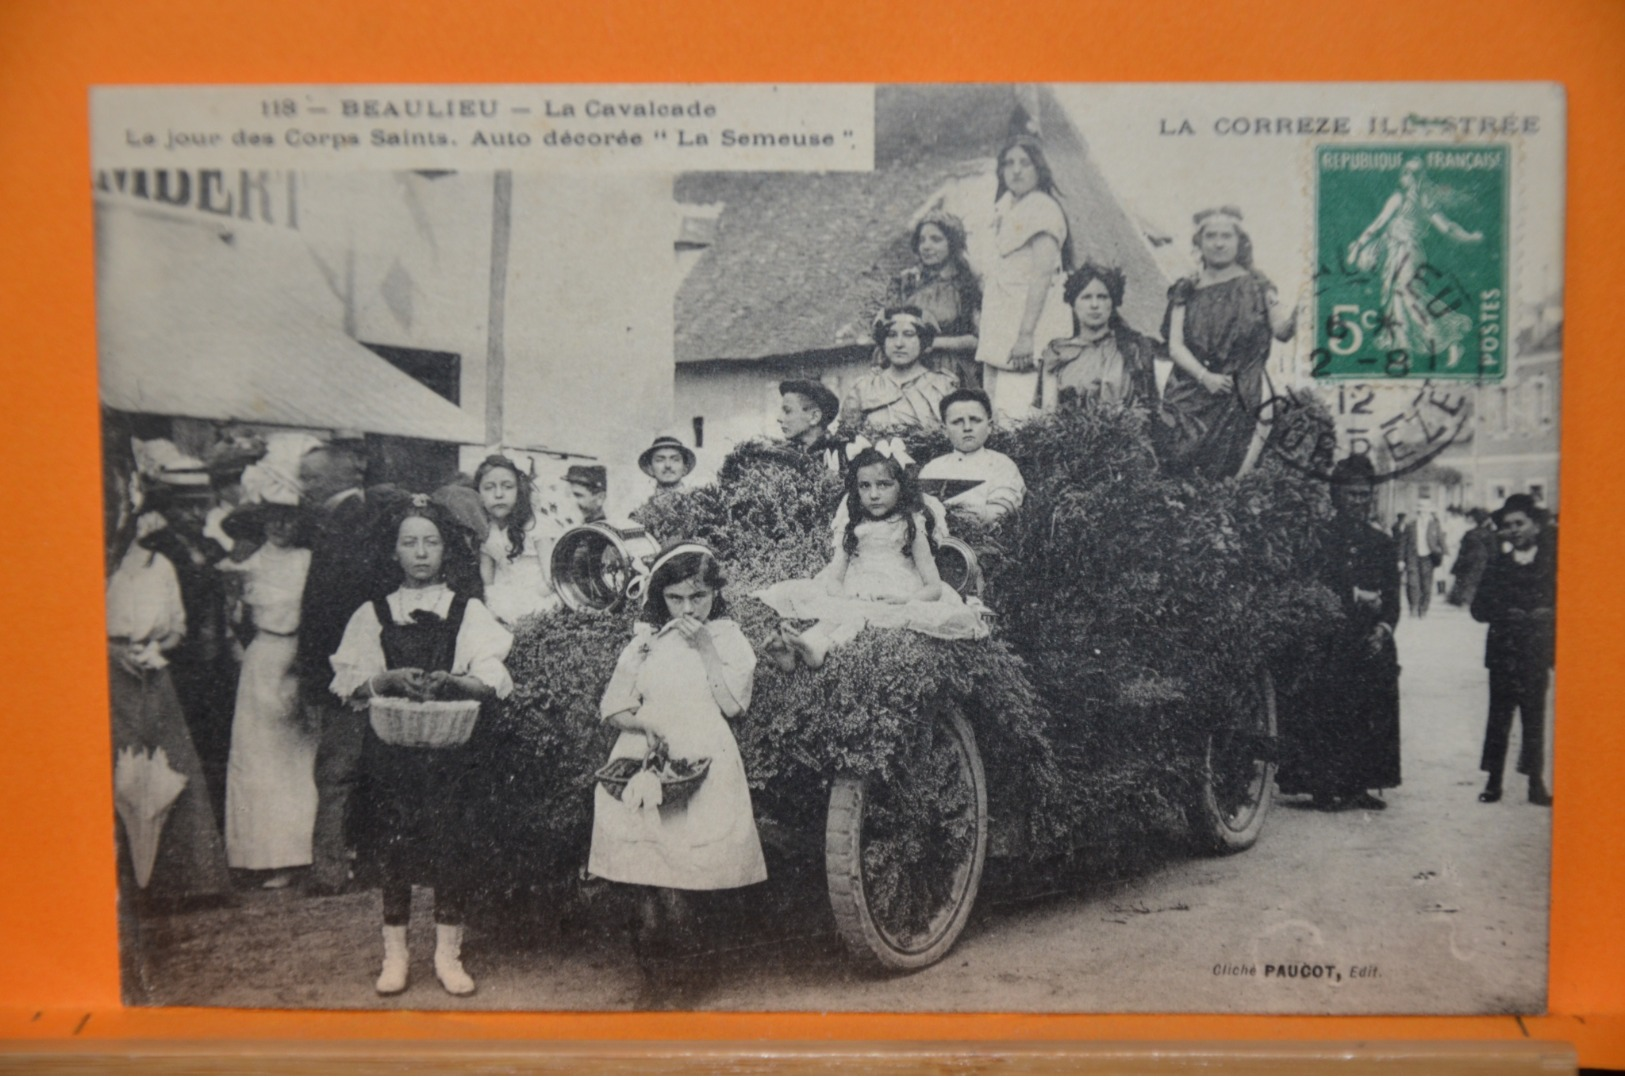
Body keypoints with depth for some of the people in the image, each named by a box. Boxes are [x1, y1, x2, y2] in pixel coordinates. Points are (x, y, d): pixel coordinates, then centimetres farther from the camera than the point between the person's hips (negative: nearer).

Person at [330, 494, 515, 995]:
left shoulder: (468, 611, 5)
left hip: (450, 745, -1)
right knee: (393, 847, 3)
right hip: (390, 746, 1)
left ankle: (447, 953, 13)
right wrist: (390, 679, -16)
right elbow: (347, 681, 2)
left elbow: (494, 680, -5)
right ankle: (394, 953, 16)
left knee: (449, 845, -1)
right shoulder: (373, 614, 9)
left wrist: (450, 681, -23)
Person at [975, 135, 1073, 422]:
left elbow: (1042, 274, -17)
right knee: (996, 412, 7)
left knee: (1015, 415, -15)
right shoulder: (1006, 206, 18)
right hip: (1001, 331, 9)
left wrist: (1026, 334, -23)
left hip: (1027, 329, -9)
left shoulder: (1042, 208, -9)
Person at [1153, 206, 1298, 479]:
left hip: (1237, 399, -1)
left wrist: (1296, 311, -28)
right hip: (1187, 397, 1)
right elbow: (1175, 345, 2)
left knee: (1217, 477, -9)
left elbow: (1282, 331, -6)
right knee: (1175, 473, -9)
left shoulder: (1255, 286, 7)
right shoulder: (1186, 290, 10)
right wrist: (1204, 376, -13)